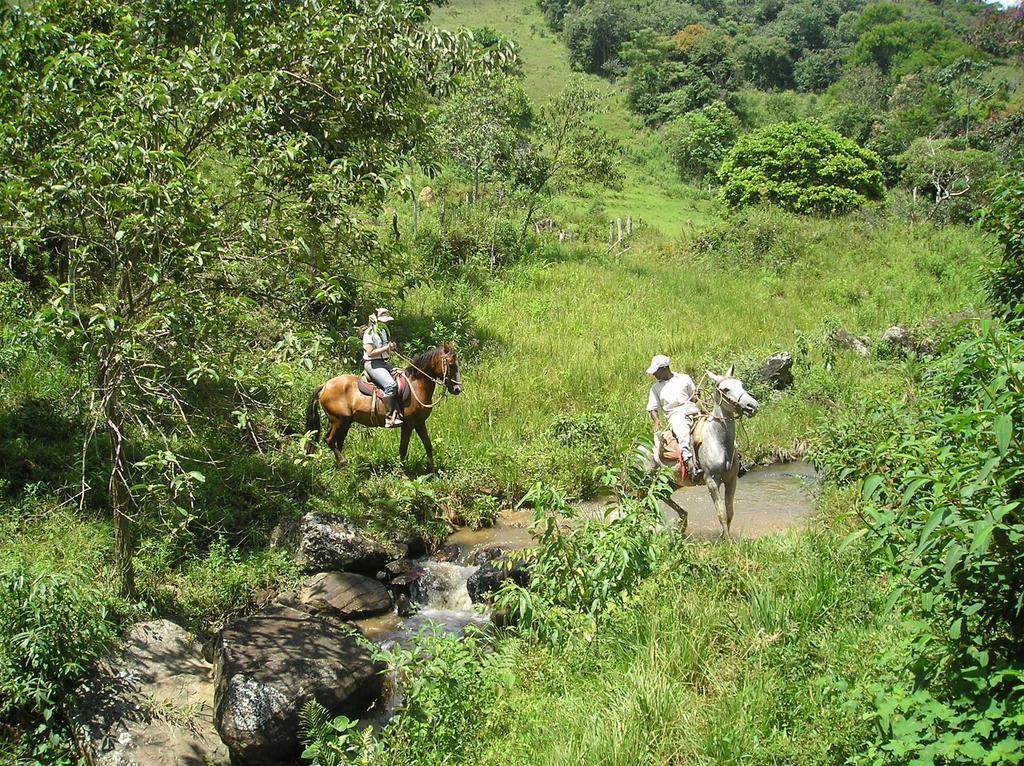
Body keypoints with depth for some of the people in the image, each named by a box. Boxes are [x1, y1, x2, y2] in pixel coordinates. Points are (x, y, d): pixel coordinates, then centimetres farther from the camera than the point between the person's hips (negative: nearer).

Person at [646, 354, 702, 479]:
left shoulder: (684, 378, 17)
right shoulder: (656, 388, 17)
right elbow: (652, 408, 15)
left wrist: (696, 396, 0)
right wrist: (656, 421, -3)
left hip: (692, 411, 1)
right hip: (675, 415, -1)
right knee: (684, 435, -34)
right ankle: (692, 467, -43)